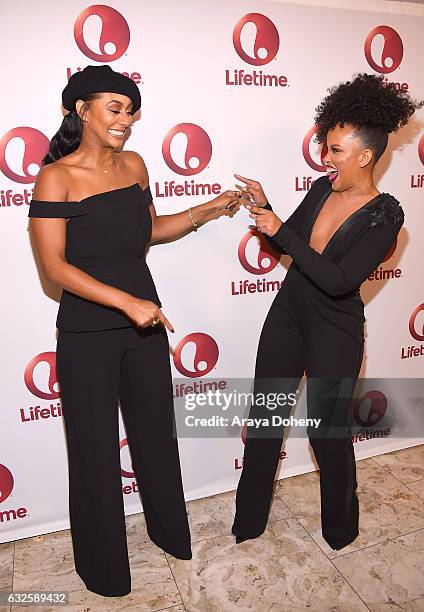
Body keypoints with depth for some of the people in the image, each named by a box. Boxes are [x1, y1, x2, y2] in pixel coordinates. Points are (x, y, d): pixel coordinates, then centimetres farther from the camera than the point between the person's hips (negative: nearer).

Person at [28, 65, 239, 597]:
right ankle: (102, 565, 37)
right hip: (86, 333, -5)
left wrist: (205, 212, 5)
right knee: (95, 449, 11)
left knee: (156, 432, 19)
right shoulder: (56, 177, -12)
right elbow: (54, 265, -17)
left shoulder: (134, 165, 4)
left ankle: (170, 531, 46)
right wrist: (127, 302, -23)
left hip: (144, 321, 5)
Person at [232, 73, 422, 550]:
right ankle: (249, 520, 33)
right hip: (287, 315, 6)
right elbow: (286, 244, 11)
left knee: (326, 428, 9)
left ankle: (341, 524, 40)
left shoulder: (385, 214, -17)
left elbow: (339, 280, -28)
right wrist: (263, 208, -7)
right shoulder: (322, 189, -1)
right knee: (264, 416, 11)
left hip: (335, 331, -5)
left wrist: (279, 228, -27)